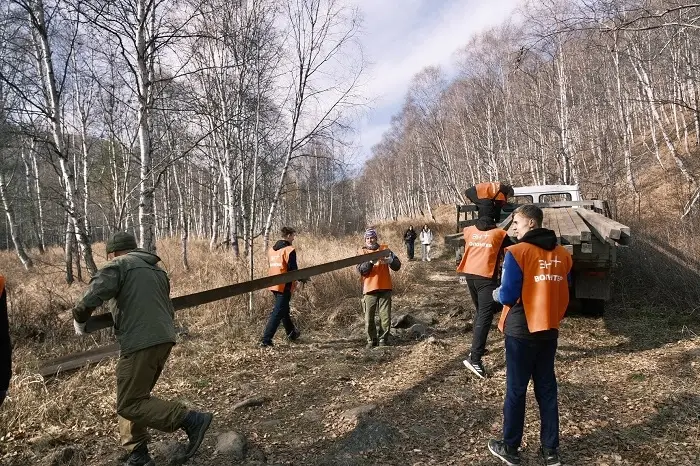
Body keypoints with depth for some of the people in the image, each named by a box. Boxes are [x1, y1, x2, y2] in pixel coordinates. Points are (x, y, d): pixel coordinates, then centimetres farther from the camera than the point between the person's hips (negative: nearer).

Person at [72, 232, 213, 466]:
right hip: (164, 339, 9)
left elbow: (92, 297, -13)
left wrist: (79, 320, 6)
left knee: (130, 405, -1)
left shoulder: (118, 266, 0)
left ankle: (191, 420, -8)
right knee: (134, 399, 19)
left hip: (141, 343, -9)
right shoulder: (158, 270, 25)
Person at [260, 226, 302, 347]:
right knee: (278, 312, -3)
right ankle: (266, 340, -5)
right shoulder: (289, 250, -13)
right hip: (285, 285, -8)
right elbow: (293, 269, -16)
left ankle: (292, 333, 39)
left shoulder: (271, 250, 10)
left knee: (284, 309, 23)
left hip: (273, 285, 8)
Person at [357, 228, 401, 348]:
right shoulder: (363, 252, 7)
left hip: (385, 288, 0)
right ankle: (372, 340, 19)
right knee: (369, 318, 3)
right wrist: (371, 262, -24)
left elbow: (397, 266, 2)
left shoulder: (384, 249, 9)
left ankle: (383, 339, 17)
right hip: (369, 289, 0)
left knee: (385, 317, 1)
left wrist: (390, 260, -19)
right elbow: (361, 270, -8)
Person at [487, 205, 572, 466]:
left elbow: (508, 296, -17)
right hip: (549, 330, 5)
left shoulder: (518, 252, -16)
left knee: (516, 390, 7)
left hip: (521, 331, -5)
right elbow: (563, 293, 10)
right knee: (547, 389, 15)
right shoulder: (562, 255, 3)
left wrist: (496, 294, 4)